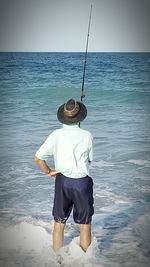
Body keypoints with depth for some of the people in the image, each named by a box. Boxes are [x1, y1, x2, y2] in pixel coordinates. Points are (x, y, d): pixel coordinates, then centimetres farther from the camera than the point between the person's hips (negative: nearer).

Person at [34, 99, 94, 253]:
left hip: (62, 181, 2)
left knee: (59, 223, 15)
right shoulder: (87, 136, -11)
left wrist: (49, 172, 6)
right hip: (82, 182, -1)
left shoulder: (56, 135, -9)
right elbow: (89, 159, 3)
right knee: (85, 224, 12)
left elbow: (38, 158, -9)